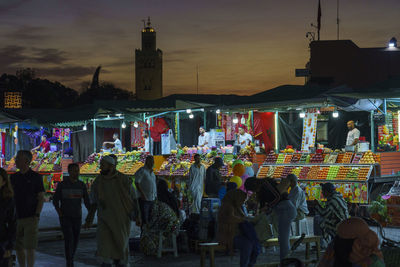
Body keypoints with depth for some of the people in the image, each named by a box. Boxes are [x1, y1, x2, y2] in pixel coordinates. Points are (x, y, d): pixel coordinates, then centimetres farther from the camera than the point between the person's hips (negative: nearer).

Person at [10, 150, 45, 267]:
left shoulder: (36, 177, -3)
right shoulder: (14, 177, 10)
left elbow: (41, 198, -3)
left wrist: (36, 215, -13)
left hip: (30, 218, -5)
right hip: (16, 218, 5)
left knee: (29, 248, -8)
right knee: (18, 248, 7)